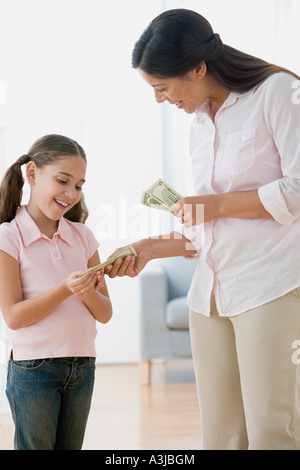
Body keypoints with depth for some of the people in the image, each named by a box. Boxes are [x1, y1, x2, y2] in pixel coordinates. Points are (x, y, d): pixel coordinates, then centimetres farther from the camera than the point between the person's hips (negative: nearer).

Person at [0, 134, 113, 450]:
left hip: (82, 365, 5)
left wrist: (89, 293, -16)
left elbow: (105, 313, 6)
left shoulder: (82, 236, 6)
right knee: (35, 446, 3)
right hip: (33, 367, -5)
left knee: (70, 447, 13)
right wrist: (66, 289, -24)